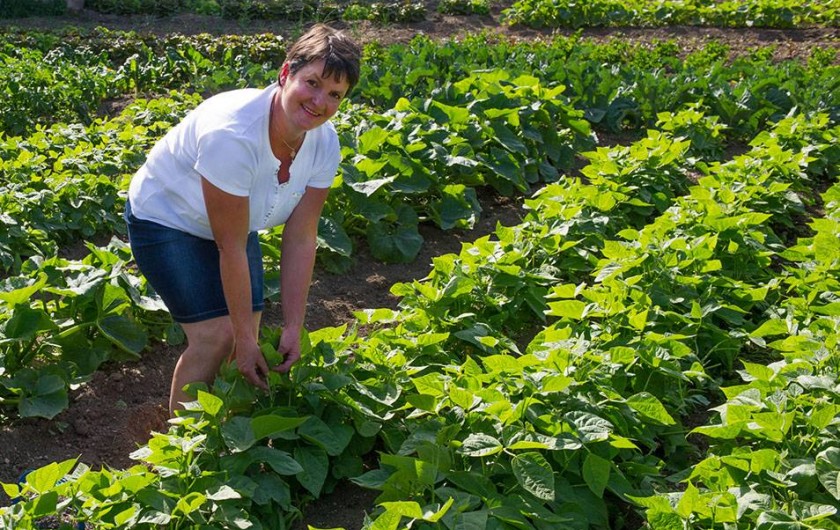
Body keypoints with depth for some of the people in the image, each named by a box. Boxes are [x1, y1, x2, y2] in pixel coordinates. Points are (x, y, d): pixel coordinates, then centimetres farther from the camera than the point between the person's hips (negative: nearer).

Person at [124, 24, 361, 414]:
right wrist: (243, 337, -25)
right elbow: (231, 249, -31)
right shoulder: (233, 135, -38)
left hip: (232, 222, 6)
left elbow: (301, 240, -15)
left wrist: (293, 329, -16)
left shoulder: (324, 143, -18)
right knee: (217, 334, -14)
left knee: (250, 336, 1)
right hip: (166, 218, -6)